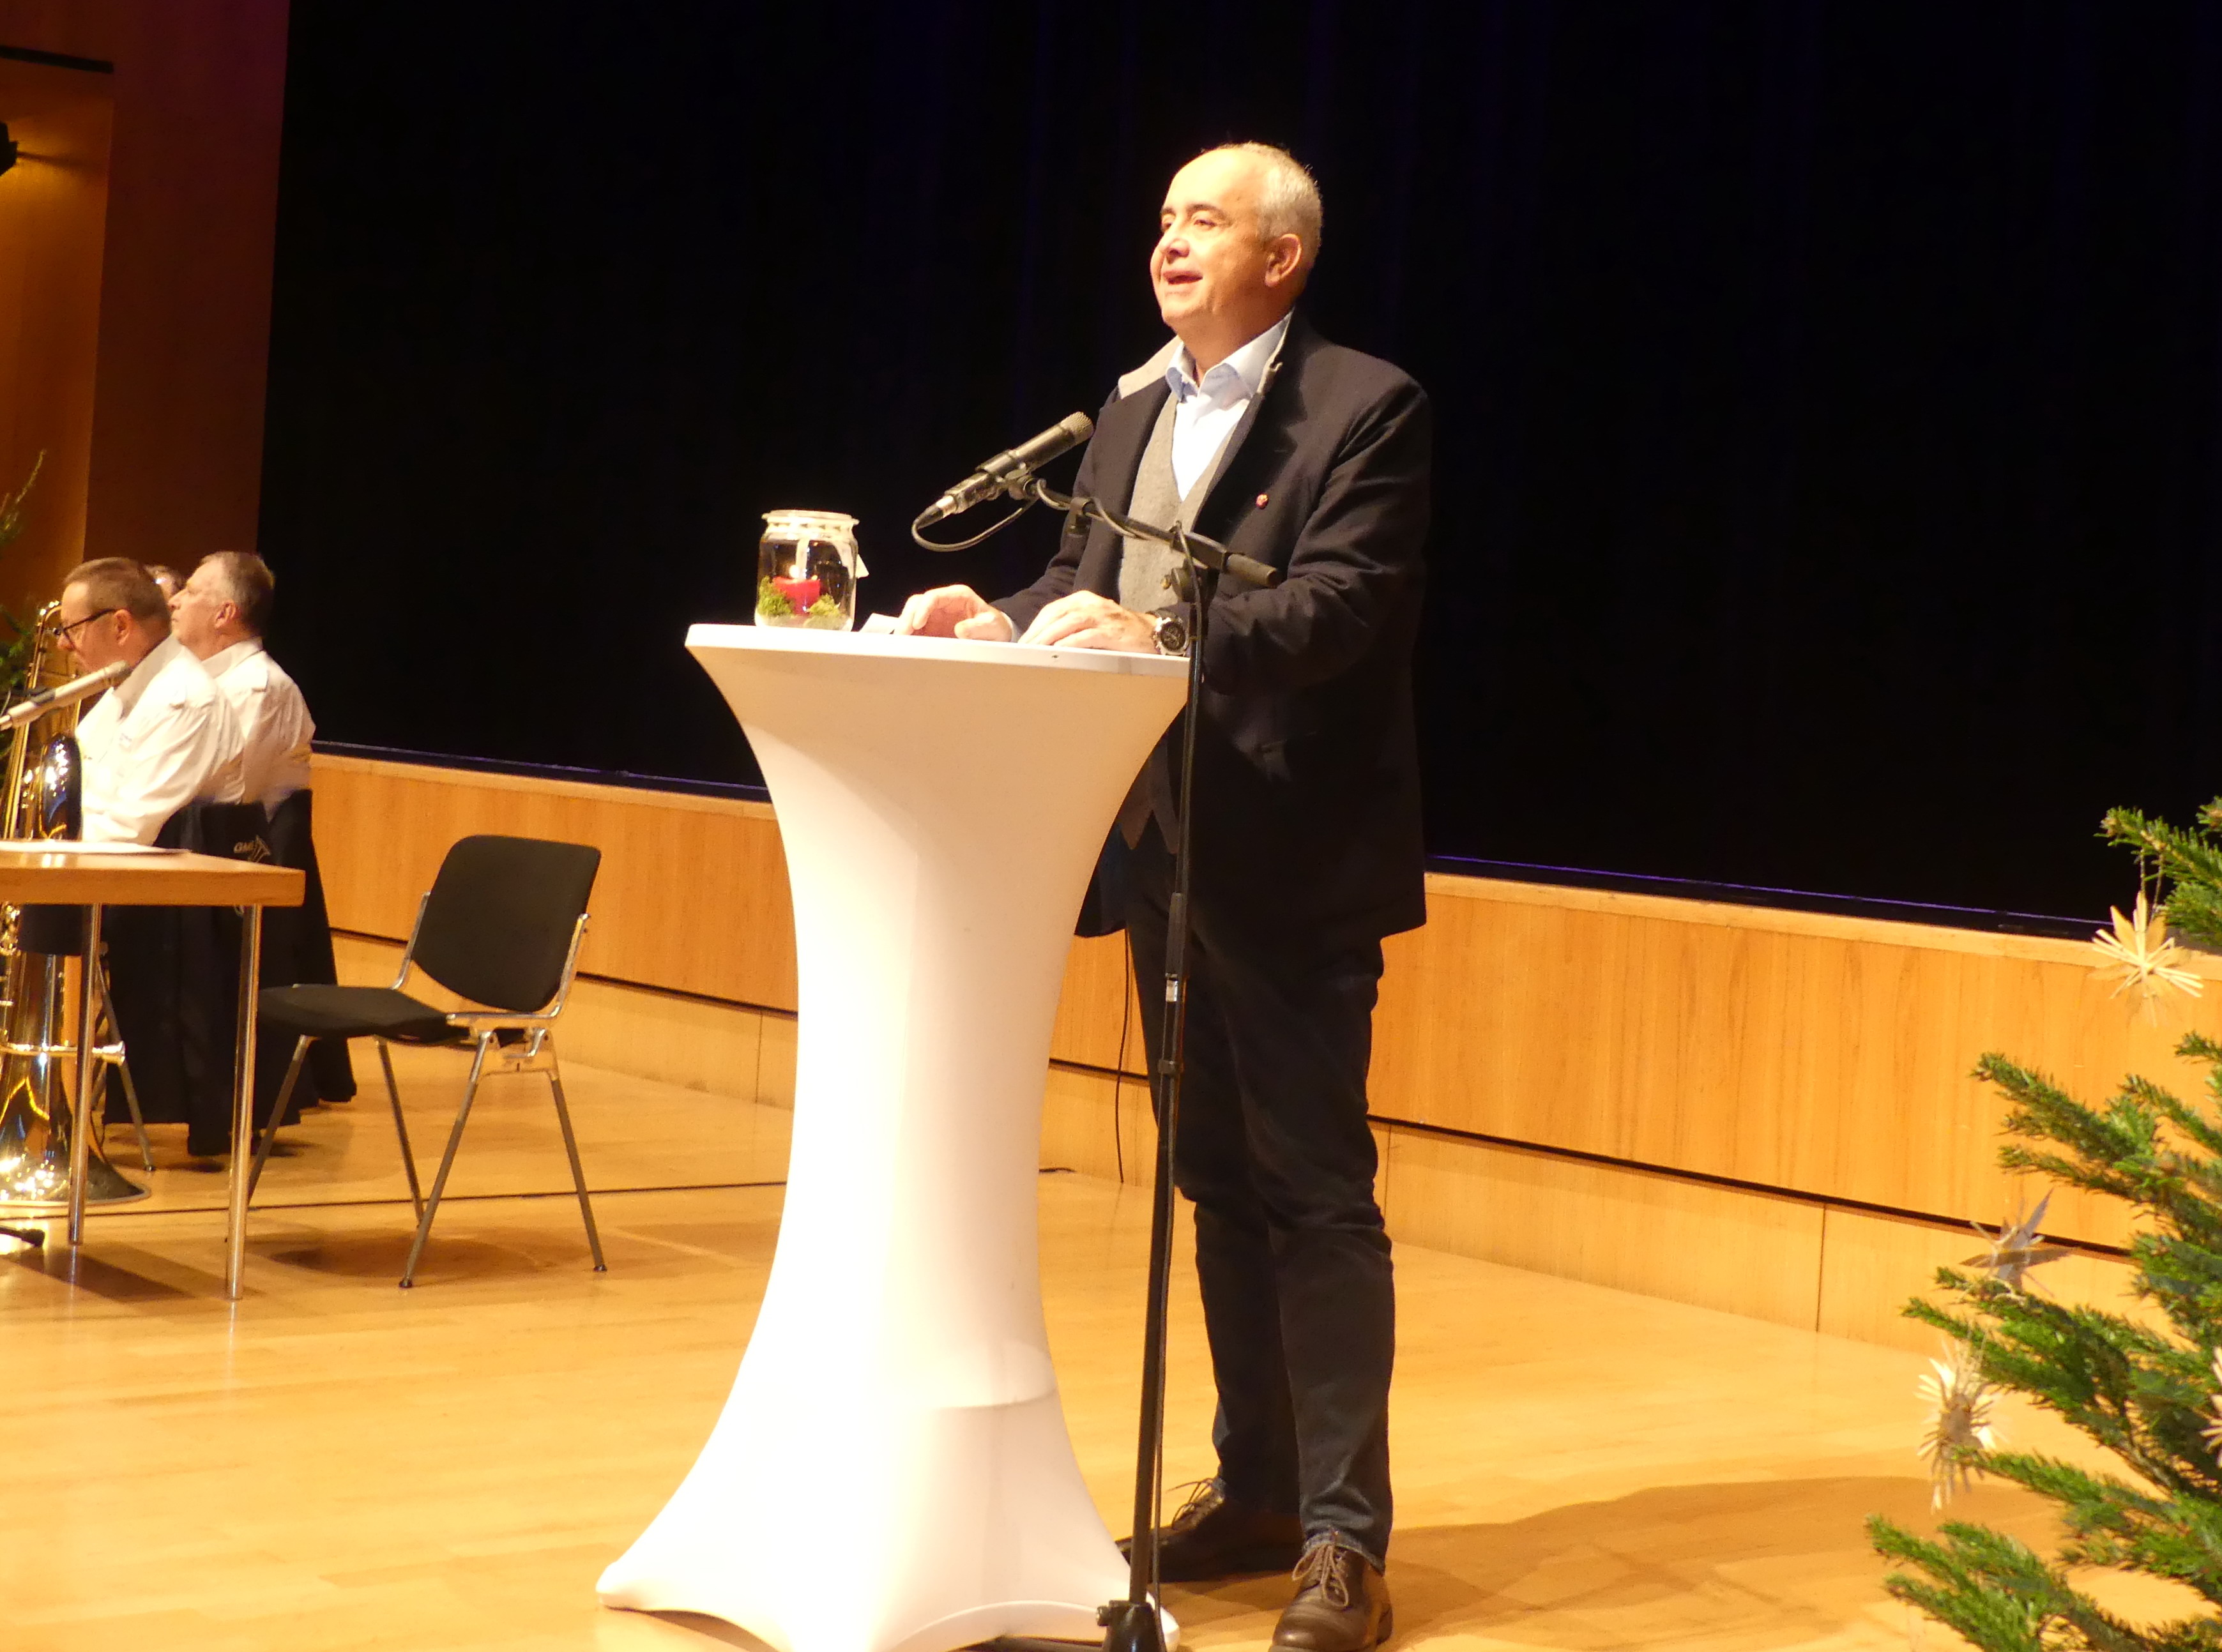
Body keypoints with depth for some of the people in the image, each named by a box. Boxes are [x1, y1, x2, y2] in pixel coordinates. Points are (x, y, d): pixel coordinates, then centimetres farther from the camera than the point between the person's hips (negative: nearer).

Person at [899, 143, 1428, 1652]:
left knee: (1316, 1187, -5)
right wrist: (1004, 618, -7)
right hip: (1162, 846, 7)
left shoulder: (1365, 407, -8)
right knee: (1219, 1180, 13)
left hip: (1290, 856, -7)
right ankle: (1257, 1489, 24)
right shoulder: (1135, 412, 15)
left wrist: (1161, 633, -31)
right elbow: (1087, 582, 14)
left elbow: (1343, 605, -20)